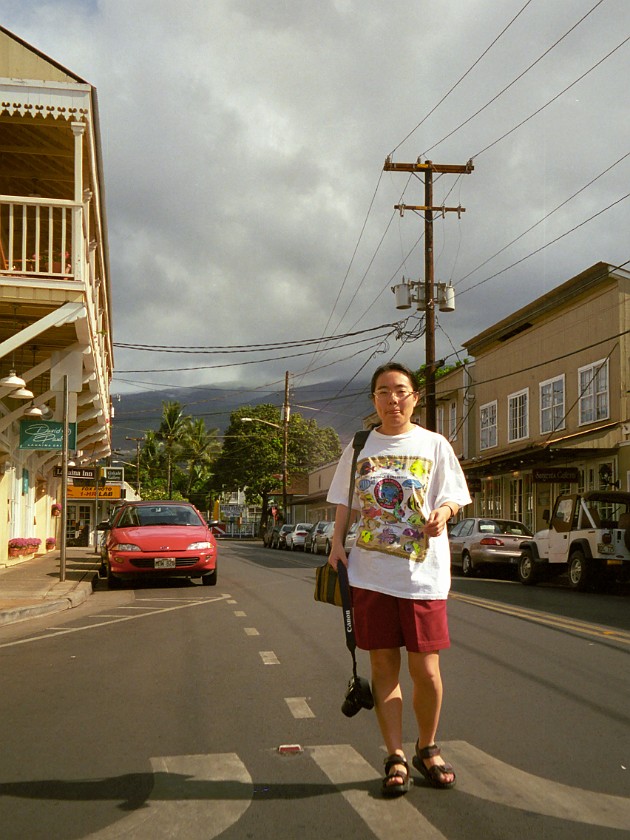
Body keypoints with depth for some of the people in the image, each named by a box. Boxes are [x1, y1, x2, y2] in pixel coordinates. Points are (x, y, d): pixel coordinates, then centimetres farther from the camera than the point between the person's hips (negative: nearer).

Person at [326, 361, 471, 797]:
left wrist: (443, 511, -16)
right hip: (371, 573, 2)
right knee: (384, 666, 4)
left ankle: (428, 748, 23)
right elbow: (343, 501, 15)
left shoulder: (434, 444, 4)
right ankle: (396, 757, 16)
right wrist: (337, 544, 1)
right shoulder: (359, 447, 10)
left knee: (426, 669, 0)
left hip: (424, 574, -1)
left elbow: (454, 496, 6)